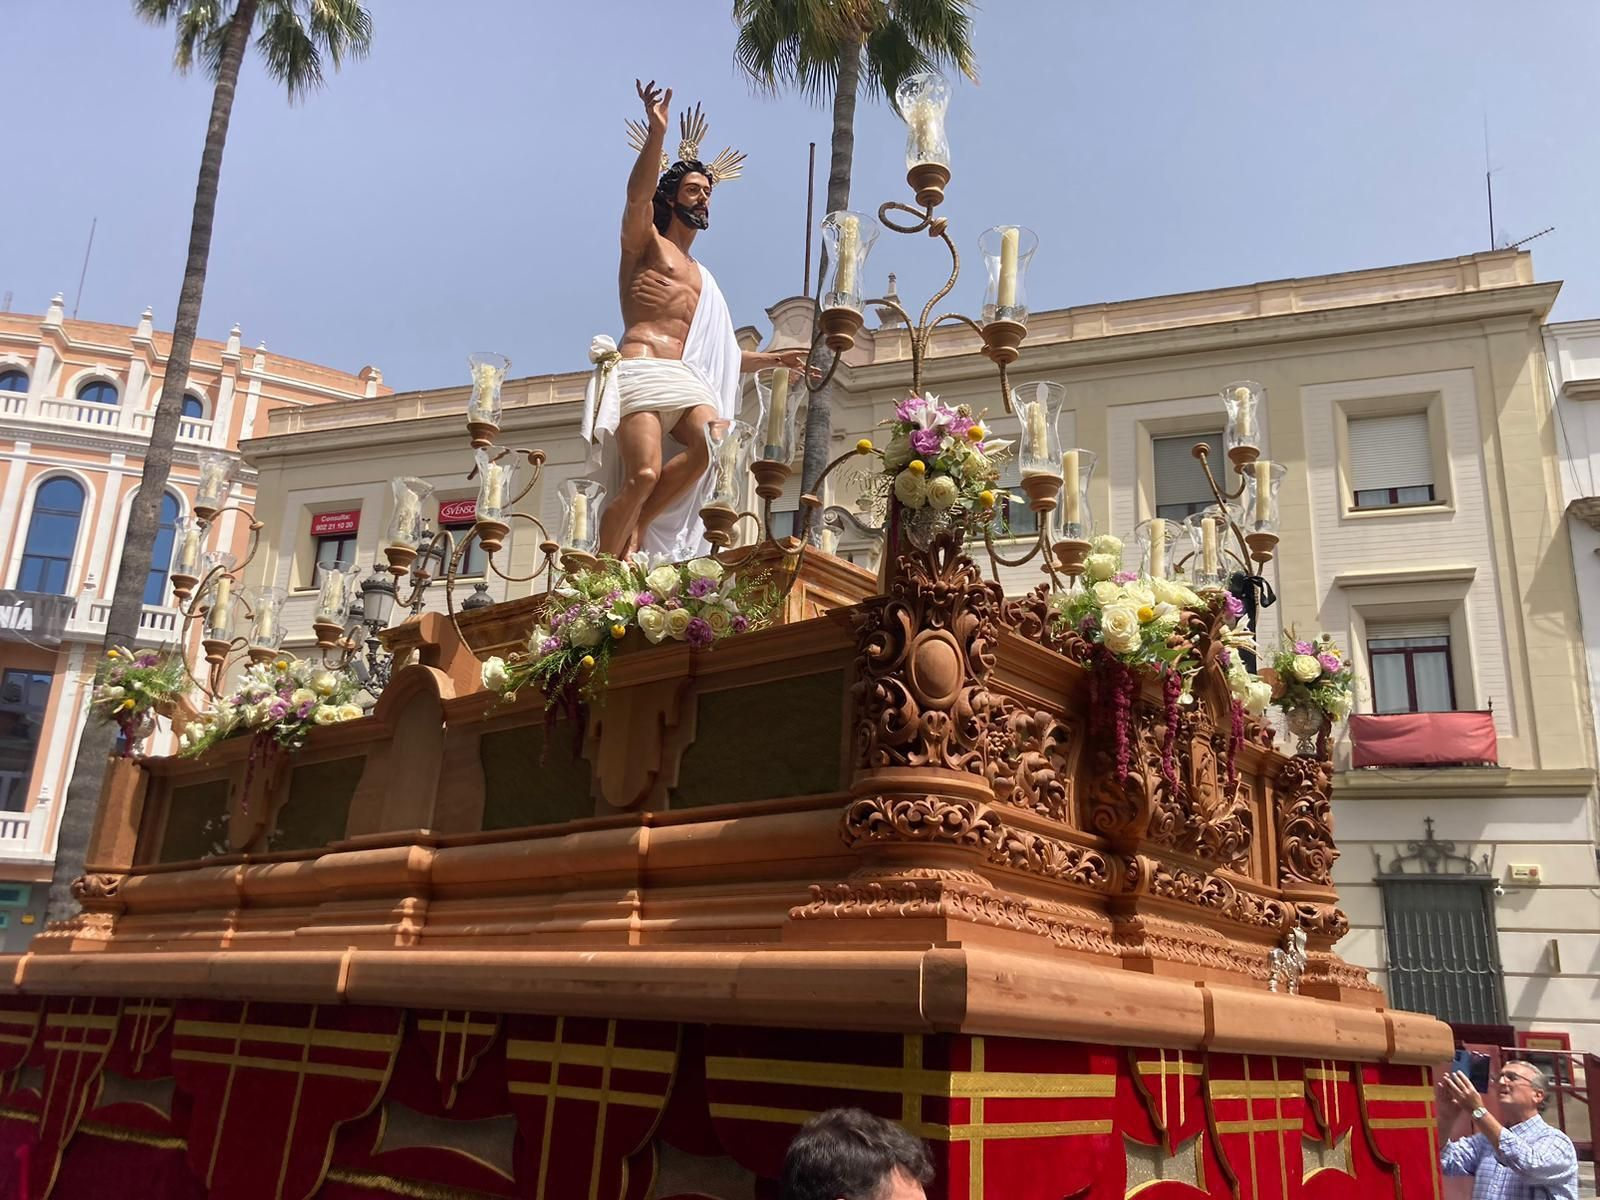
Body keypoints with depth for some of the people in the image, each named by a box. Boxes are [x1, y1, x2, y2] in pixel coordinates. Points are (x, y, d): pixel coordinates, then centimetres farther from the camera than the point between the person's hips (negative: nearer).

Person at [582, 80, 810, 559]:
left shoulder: (700, 275, 31)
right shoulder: (644, 242, 14)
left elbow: (718, 350, 34)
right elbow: (637, 196, -9)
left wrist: (772, 358, 27)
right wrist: (656, 133, -22)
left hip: (685, 376, 5)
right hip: (640, 370, -5)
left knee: (708, 446, -27)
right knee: (644, 474, -25)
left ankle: (636, 526, -13)